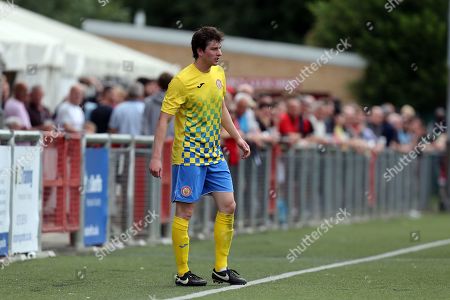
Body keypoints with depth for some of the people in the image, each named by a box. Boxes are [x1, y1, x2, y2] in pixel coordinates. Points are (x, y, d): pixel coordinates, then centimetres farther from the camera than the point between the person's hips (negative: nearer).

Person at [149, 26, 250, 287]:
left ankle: (221, 269, 13)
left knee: (228, 206, 4)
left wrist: (238, 137, 19)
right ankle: (183, 273, 5)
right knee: (185, 212, -2)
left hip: (214, 154, 7)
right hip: (189, 155, -7)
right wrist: (156, 156, -20)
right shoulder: (182, 80, -16)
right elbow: (164, 119, -15)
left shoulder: (219, 74, 7)